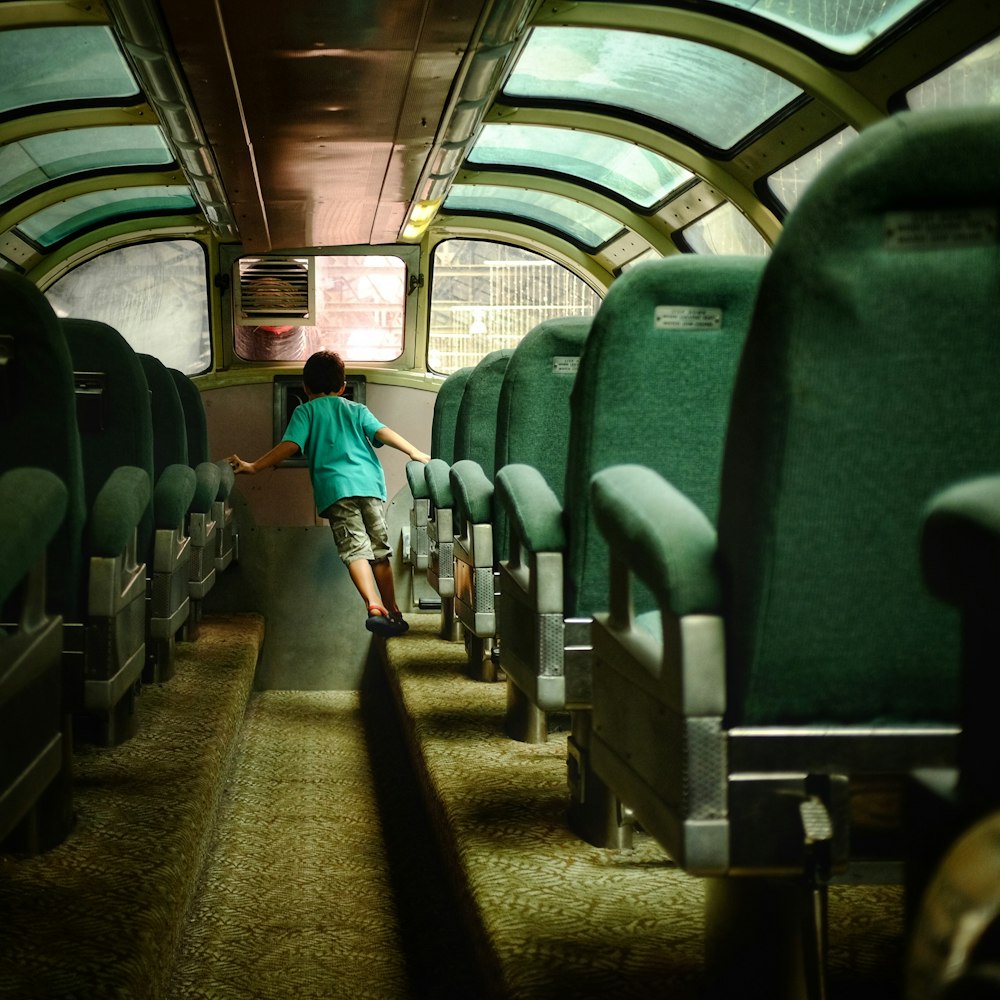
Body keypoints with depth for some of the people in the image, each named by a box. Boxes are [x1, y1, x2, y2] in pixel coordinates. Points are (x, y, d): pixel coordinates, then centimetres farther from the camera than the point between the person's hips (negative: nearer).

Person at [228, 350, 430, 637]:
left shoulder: (305, 411, 16)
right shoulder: (357, 410, 25)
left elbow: (291, 445, 2)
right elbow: (382, 432, 10)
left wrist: (253, 467, 3)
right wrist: (415, 453, 7)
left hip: (336, 485, -3)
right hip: (370, 483, 3)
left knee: (355, 549, -10)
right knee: (380, 550, 11)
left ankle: (374, 606, -29)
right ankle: (393, 612, 13)